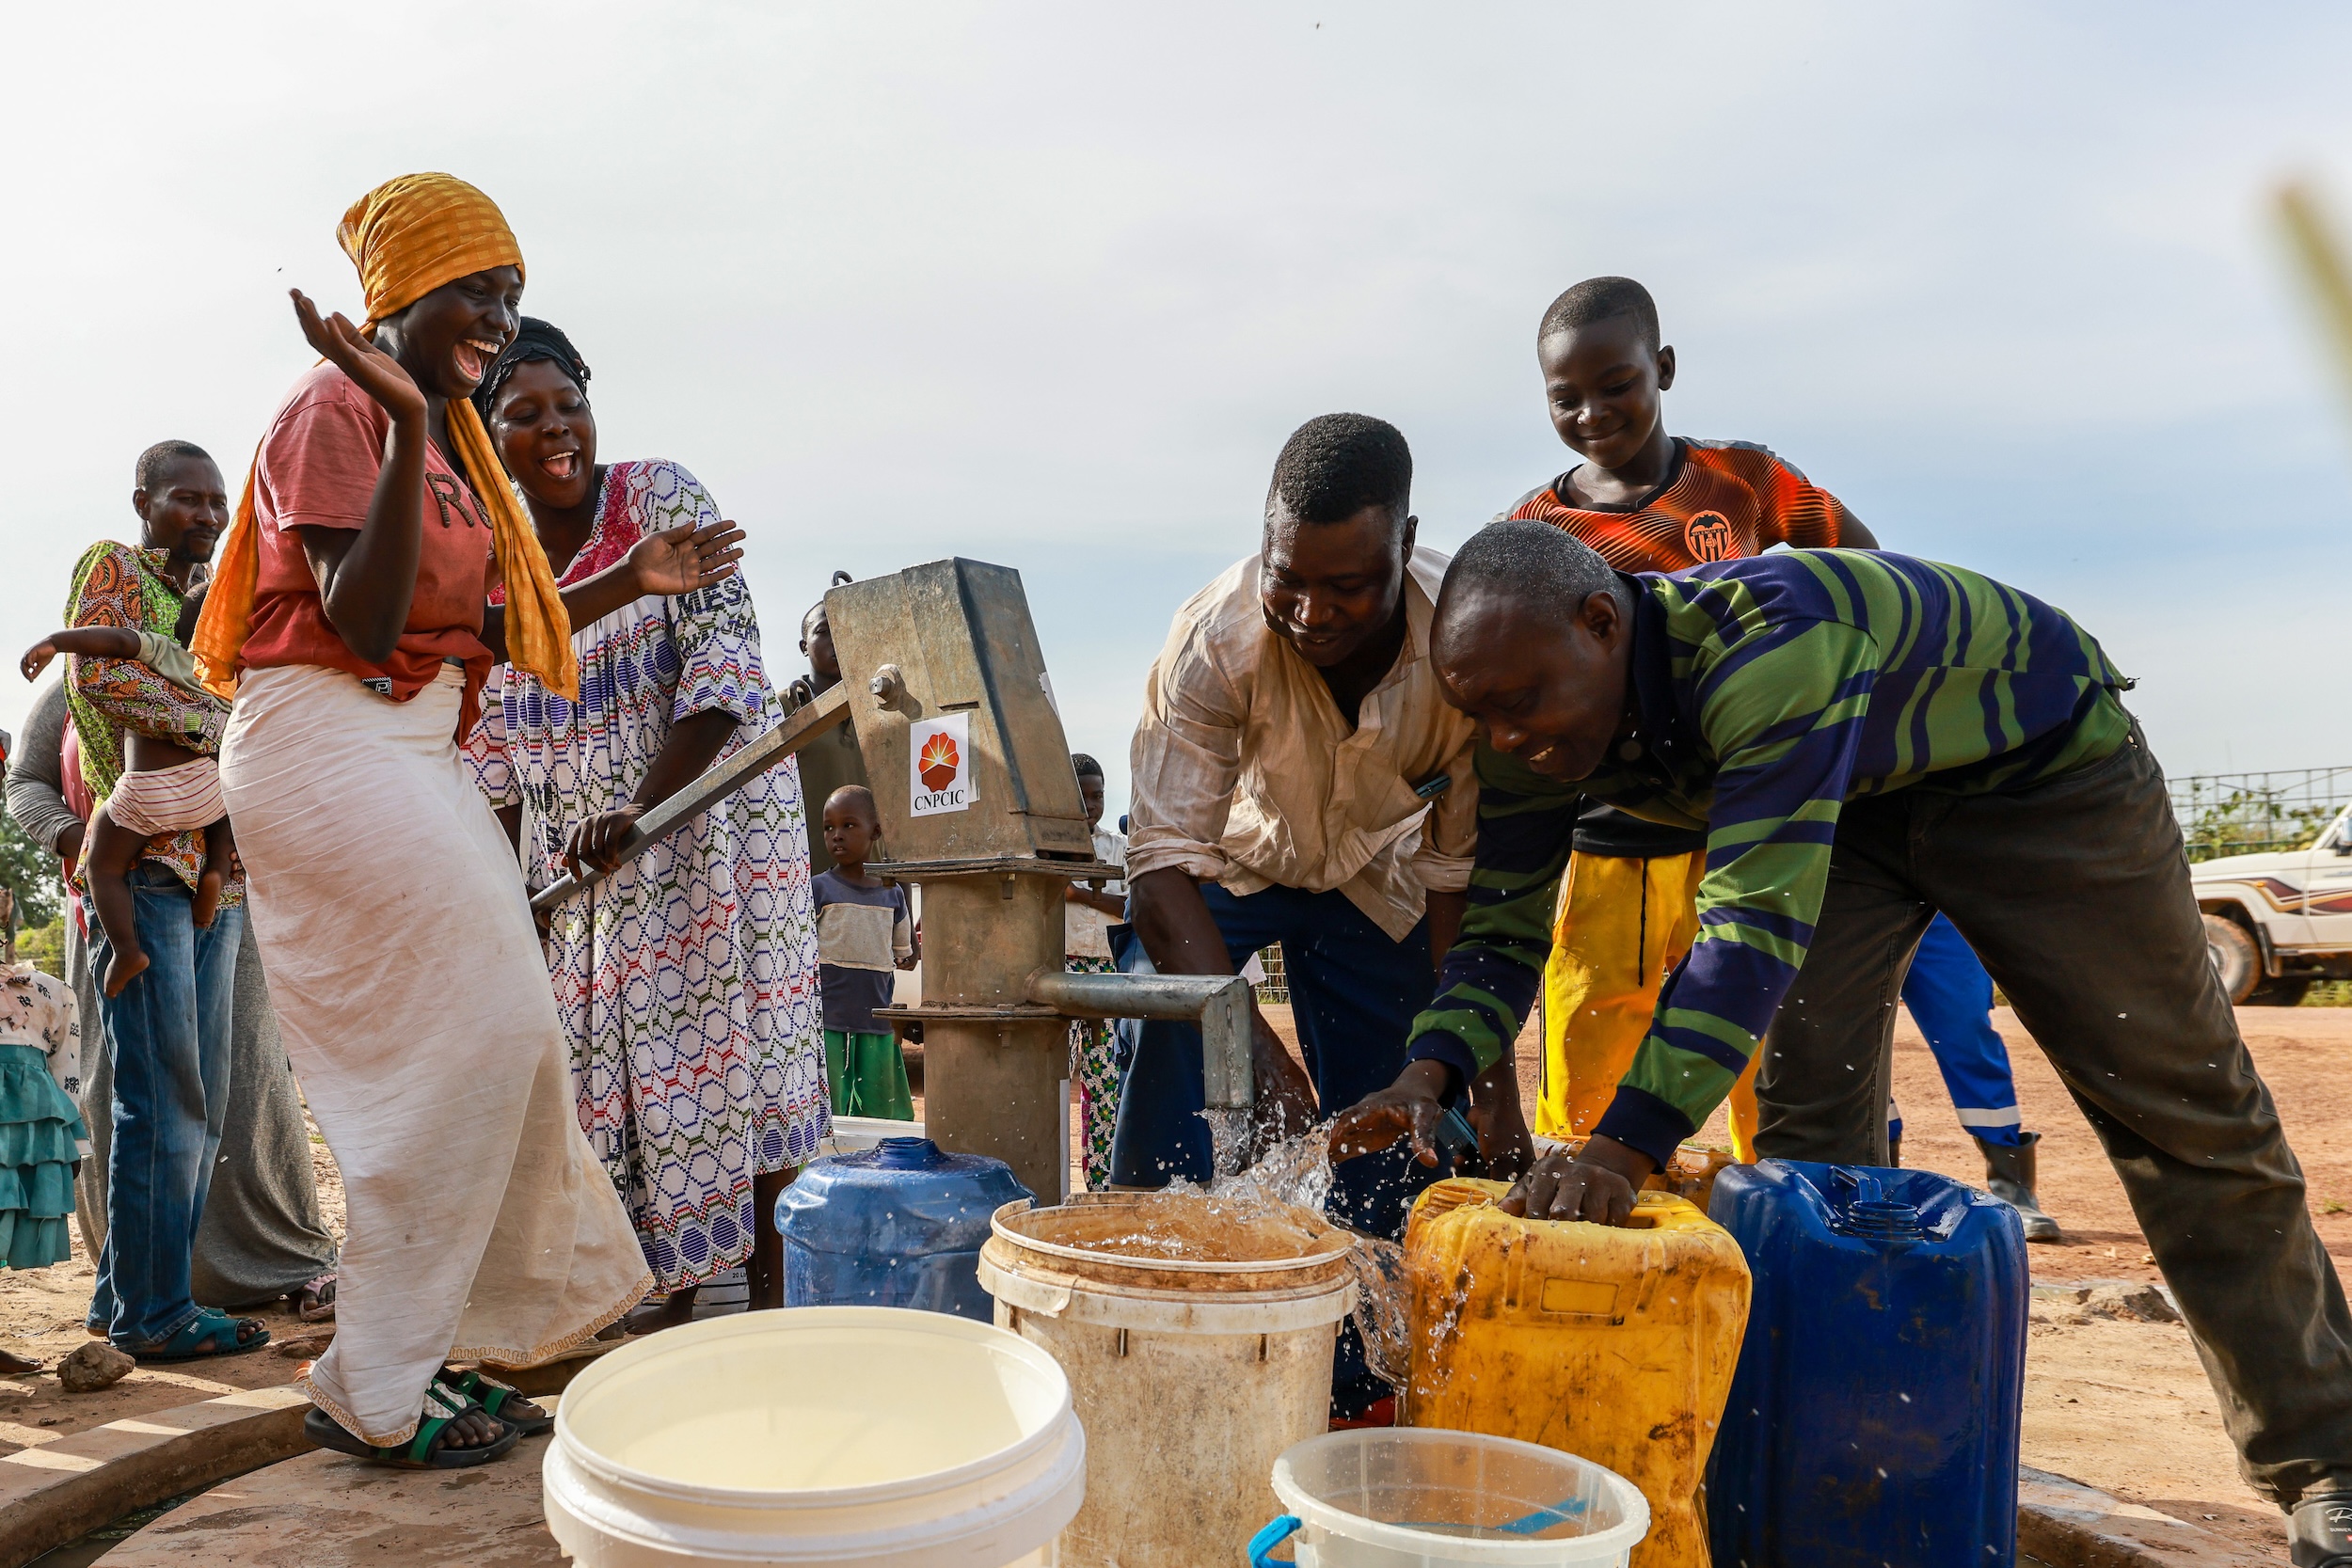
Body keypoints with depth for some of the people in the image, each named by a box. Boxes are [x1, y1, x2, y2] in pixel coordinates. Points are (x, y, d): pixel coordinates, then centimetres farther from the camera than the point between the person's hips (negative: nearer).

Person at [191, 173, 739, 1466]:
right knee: (462, 1043, -10)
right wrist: (407, 429, -27)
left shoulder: (450, 434, 17)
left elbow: (470, 631, 15)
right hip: (326, 742, -9)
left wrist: (630, 581, 11)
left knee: (486, 1044, 9)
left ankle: (430, 1353, 22)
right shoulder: (336, 411, -11)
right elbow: (363, 622, -21)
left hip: (416, 753, 10)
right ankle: (372, 1393, 3)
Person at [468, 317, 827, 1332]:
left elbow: (726, 658, -17)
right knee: (612, 1065, 4)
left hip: (711, 811, -4)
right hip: (576, 855, 5)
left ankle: (768, 1286, 4)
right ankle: (677, 1289, 15)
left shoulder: (662, 498, -7)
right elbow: (493, 748, 10)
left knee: (728, 1047, -6)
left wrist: (640, 810, -23)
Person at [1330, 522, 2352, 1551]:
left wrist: (1624, 1147, -54)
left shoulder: (1766, 638, -42)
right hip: (1848, 805, 5)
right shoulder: (1539, 739, -19)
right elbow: (1505, 925, -13)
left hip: (2040, 765, -5)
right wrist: (1431, 1072, -32)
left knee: (2182, 1109, 3)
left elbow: (1757, 923, -48)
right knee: (1809, 1114, -7)